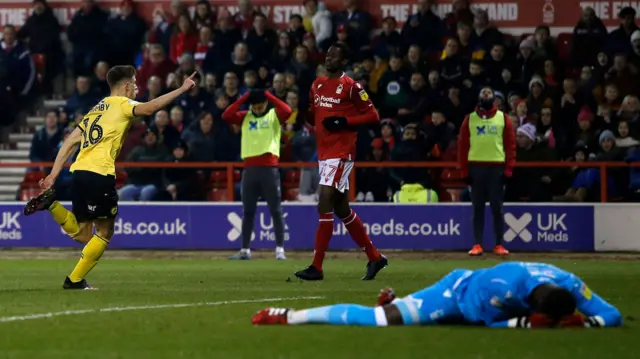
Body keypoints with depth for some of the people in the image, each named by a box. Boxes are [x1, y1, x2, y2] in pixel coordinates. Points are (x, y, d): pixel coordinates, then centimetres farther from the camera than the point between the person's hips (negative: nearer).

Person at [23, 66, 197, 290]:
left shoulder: (96, 109, 25)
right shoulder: (121, 104, 2)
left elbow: (70, 142, 20)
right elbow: (148, 108, -19)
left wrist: (53, 175, 18)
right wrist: (182, 89, -17)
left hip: (79, 172, 7)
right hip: (99, 174, -7)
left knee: (82, 234, 14)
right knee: (104, 233, 6)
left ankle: (50, 203, -4)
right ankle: (75, 280, 3)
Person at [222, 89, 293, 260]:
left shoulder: (274, 115, 4)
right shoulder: (245, 117, 12)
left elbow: (287, 111, -17)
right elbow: (226, 116, -3)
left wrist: (269, 95, -10)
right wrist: (244, 98, -3)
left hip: (269, 168, -3)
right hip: (249, 169, 3)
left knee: (276, 210, -4)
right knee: (248, 211, 6)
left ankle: (280, 249, -3)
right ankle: (245, 250, 10)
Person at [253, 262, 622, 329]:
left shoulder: (567, 285, -26)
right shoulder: (500, 289, -41)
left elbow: (613, 315, -20)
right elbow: (489, 323, -23)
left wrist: (585, 321, -39)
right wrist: (526, 323, -36)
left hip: (474, 287, 7)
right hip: (458, 293, -7)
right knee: (380, 320, -10)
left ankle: (395, 302, 49)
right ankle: (292, 317, -5)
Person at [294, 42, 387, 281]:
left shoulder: (350, 86, -9)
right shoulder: (318, 85, 14)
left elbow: (372, 116, -9)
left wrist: (344, 122, -18)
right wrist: (305, 112, 1)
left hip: (341, 153, -9)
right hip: (324, 152, 9)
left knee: (325, 205, -14)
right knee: (342, 209, 14)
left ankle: (316, 267, -12)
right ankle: (375, 258, 25)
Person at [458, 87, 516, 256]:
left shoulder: (503, 119, 5)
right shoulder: (470, 119, 6)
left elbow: (510, 145, 4)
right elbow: (463, 145, 5)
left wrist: (508, 169, -4)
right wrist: (464, 170, -1)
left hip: (497, 167, -1)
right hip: (475, 167, 1)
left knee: (497, 208, 1)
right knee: (478, 208, 3)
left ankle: (499, 245, 5)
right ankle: (477, 245, 5)